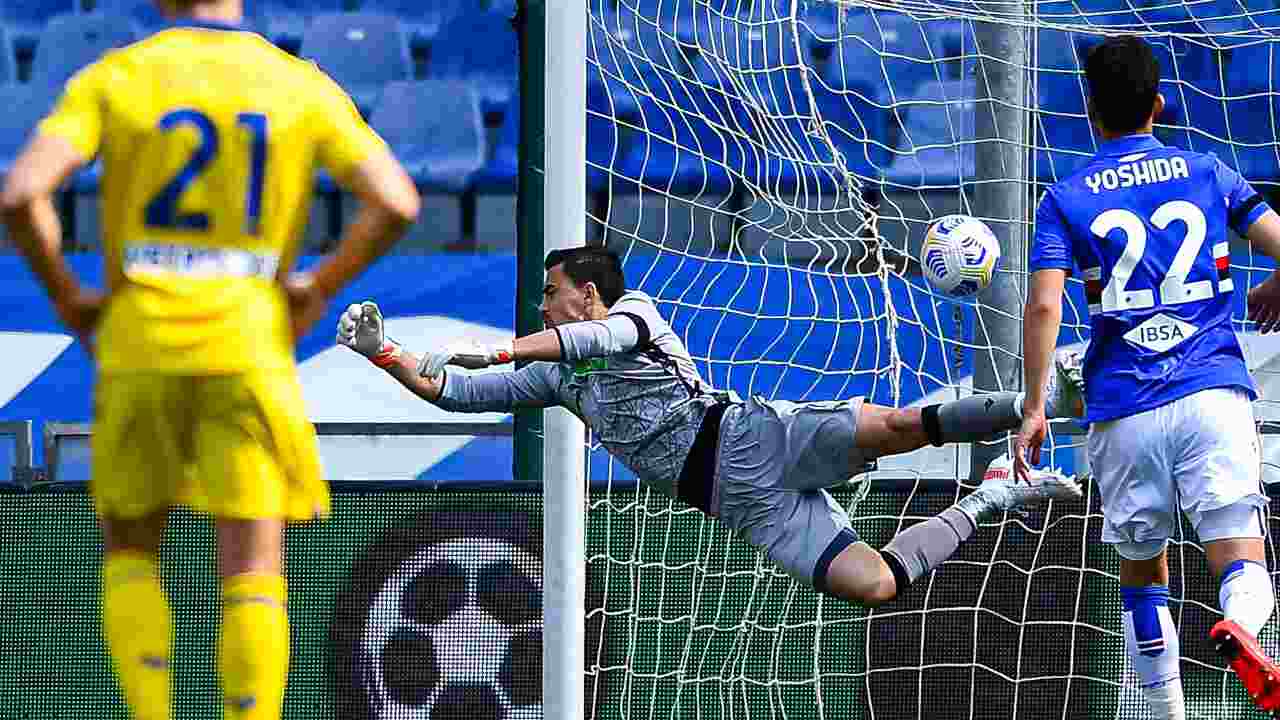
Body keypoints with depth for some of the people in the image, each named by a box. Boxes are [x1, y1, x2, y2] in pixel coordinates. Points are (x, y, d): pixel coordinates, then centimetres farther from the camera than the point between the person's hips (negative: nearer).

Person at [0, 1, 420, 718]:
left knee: (131, 556, 17)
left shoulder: (111, 79, -1)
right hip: (248, 354, 0)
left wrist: (66, 296, 2)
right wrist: (320, 289, 7)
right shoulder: (301, 86, 3)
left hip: (141, 350, 0)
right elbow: (397, 201, -7)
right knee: (252, 574, 0)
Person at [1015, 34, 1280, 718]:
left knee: (1142, 571, 17)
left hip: (1124, 412, 0)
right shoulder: (1207, 174, 10)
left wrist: (1033, 408, -3)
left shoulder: (1065, 200, 6)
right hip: (1214, 393, 0)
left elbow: (1044, 306, -7)